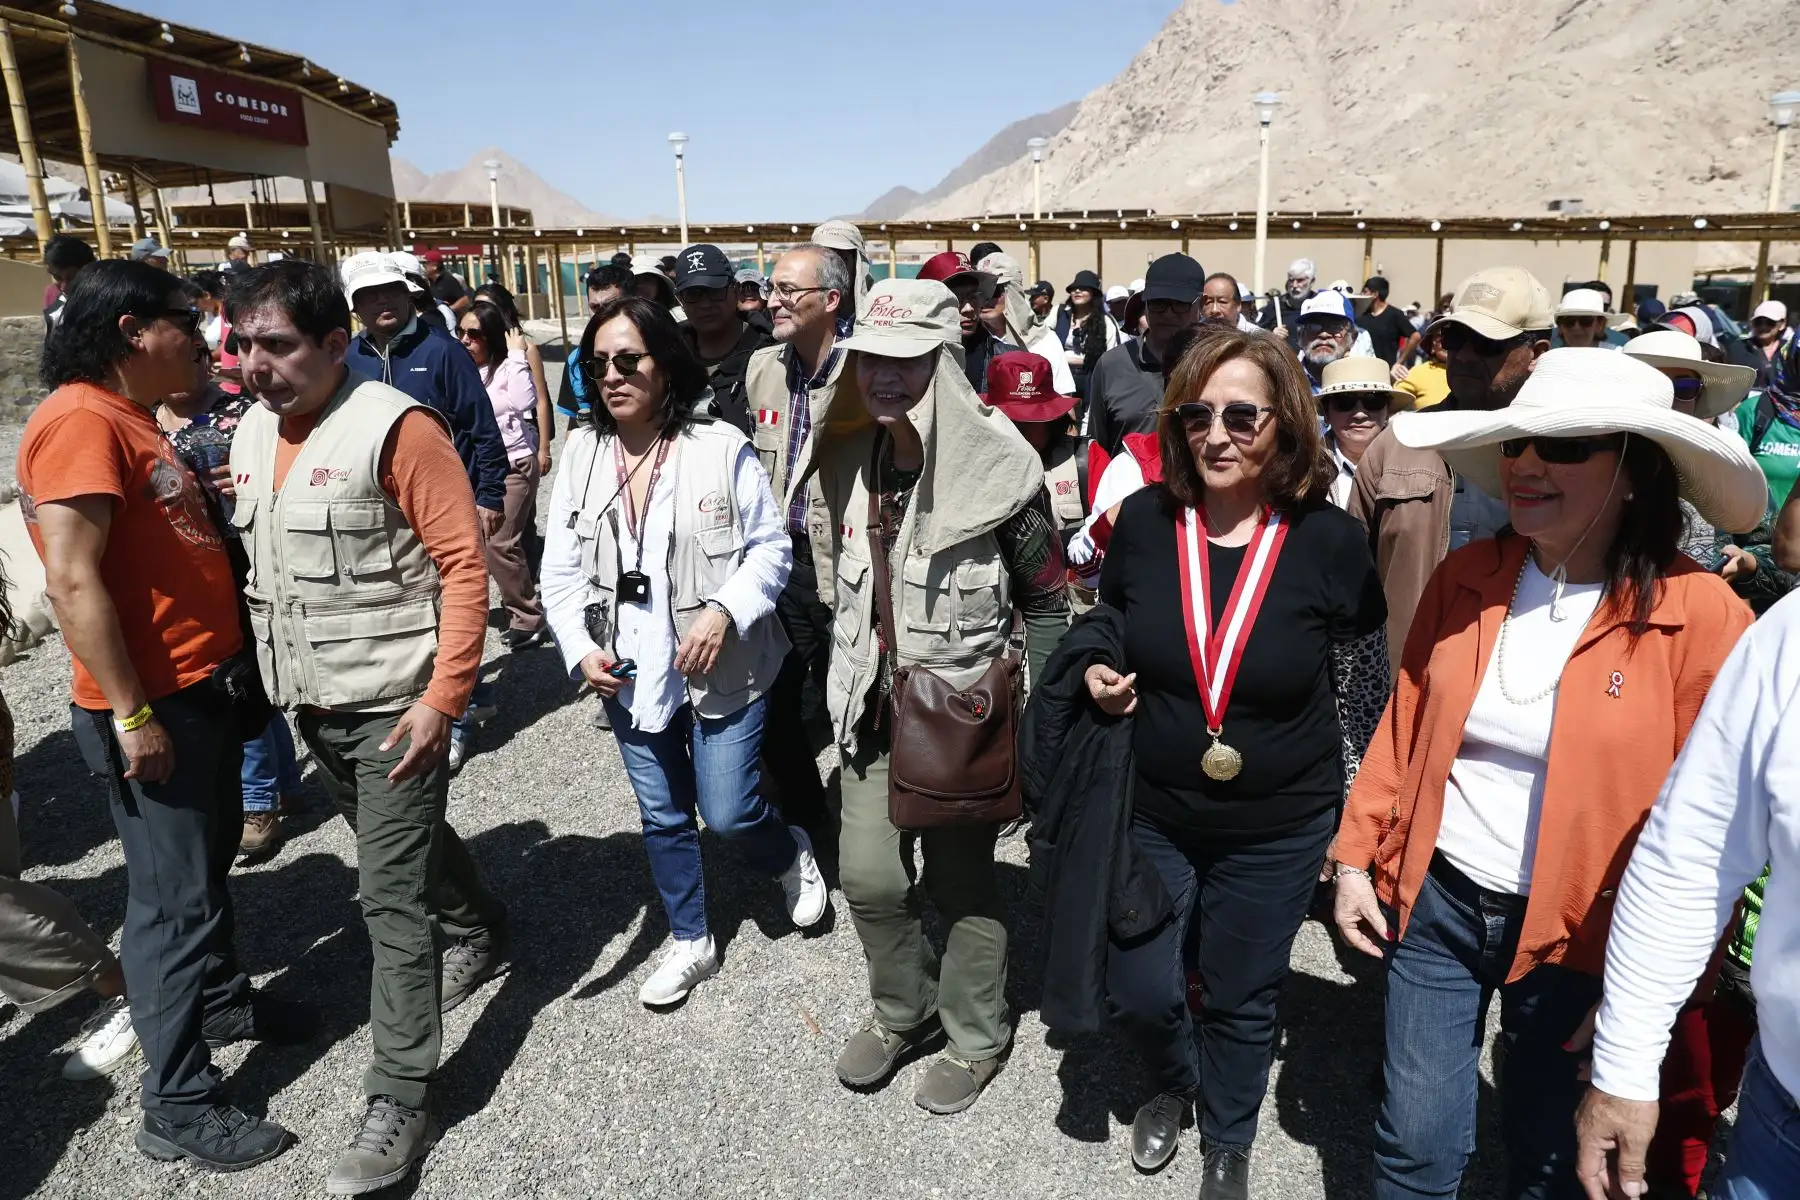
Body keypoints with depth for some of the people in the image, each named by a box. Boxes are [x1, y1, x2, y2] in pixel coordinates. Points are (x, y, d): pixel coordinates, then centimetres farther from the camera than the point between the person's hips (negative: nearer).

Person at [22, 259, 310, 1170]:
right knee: (173, 899, 0)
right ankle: (177, 1107, 13)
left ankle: (221, 1000, 44)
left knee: (210, 864, 24)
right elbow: (73, 582, -25)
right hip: (155, 708, -10)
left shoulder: (130, 419, 13)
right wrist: (132, 716, -23)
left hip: (204, 687, 10)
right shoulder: (81, 421, -19)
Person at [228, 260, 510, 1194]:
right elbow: (254, 564, 16)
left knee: (391, 896, -2)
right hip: (310, 706, 8)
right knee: (404, 840, 25)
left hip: (392, 706, -8)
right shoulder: (252, 433, 7)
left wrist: (443, 698, -20)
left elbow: (463, 563, -17)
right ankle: (481, 937, 51)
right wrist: (260, 679, 9)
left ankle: (399, 1103, 10)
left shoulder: (394, 428, -16)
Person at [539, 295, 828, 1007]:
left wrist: (725, 611, -23)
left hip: (721, 667, -4)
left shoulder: (721, 447, -12)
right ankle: (690, 943, 37)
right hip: (628, 673, 4)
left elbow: (770, 546, -7)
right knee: (662, 817, 16)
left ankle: (792, 854, 36)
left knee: (727, 813, -1)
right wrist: (581, 650, -10)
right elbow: (562, 570, 3)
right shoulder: (582, 455, -1)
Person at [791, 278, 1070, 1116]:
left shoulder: (995, 469, -16)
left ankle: (974, 1037, 33)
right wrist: (844, 680, 15)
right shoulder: (849, 459, 1)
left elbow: (1047, 604, -8)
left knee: (963, 883, 9)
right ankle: (901, 1009, 36)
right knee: (869, 875, 8)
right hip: (873, 705, 5)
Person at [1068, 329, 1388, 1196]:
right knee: (1136, 994, 12)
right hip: (1151, 812, 2)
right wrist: (1099, 678, -14)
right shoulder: (1142, 520, -11)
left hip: (1278, 828, -1)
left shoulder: (1330, 541, -15)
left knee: (1243, 1002, 17)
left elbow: (1364, 693, -4)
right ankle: (1176, 1085, 49)